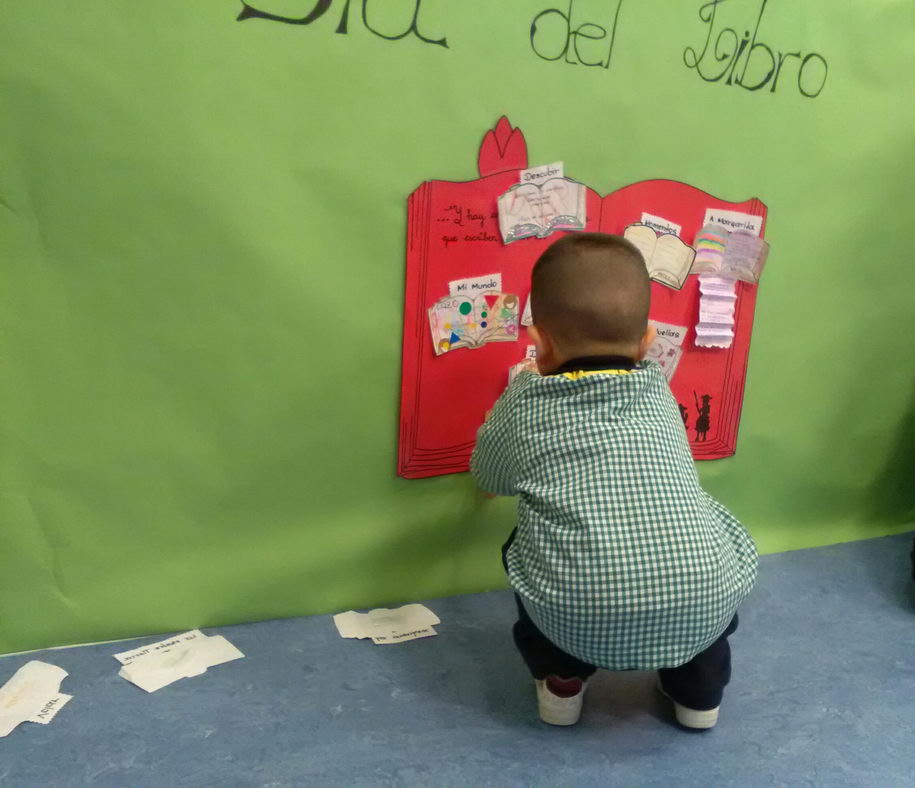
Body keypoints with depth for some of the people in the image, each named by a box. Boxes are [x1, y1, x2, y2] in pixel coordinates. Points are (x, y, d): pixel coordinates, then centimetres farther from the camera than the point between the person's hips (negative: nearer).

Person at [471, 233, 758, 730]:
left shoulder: (524, 404, 6)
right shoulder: (659, 391, 13)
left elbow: (489, 479, 23)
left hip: (579, 625, -1)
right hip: (703, 613, 2)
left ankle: (561, 680, 30)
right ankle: (700, 687, 34)